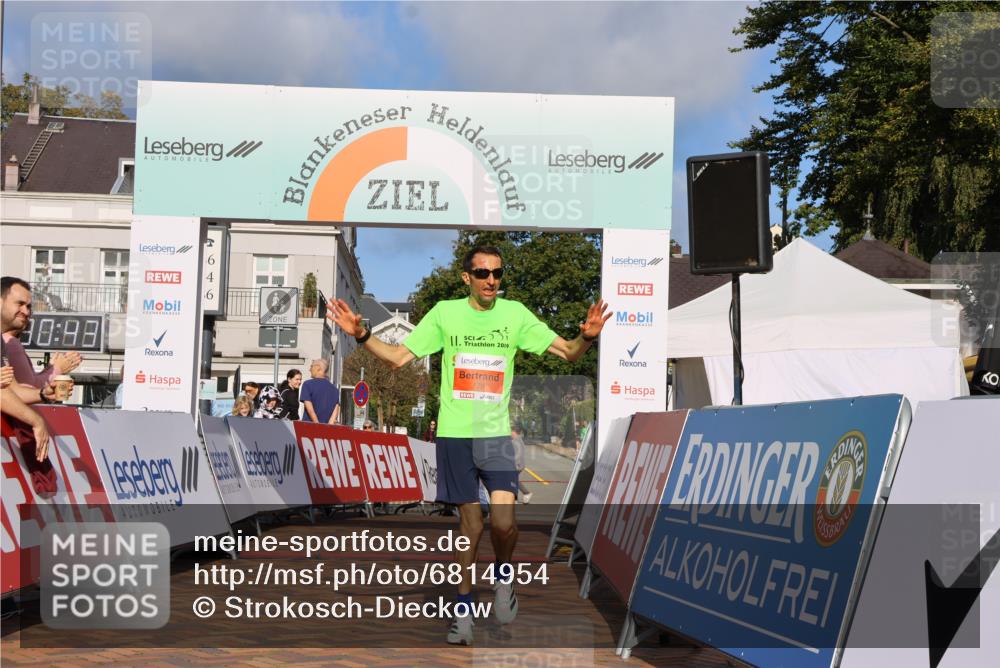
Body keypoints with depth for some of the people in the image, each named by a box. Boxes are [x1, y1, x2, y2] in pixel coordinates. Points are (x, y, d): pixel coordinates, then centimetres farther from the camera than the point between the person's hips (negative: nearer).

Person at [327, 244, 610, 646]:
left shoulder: (515, 313, -1)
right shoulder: (444, 313, -1)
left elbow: (569, 353, -2)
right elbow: (398, 358, 2)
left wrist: (587, 337, -23)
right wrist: (361, 336, -14)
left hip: (497, 434, 0)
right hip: (454, 434, 0)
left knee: (503, 523, -15)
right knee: (470, 525, 7)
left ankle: (503, 574, 18)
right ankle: (464, 606, 25)